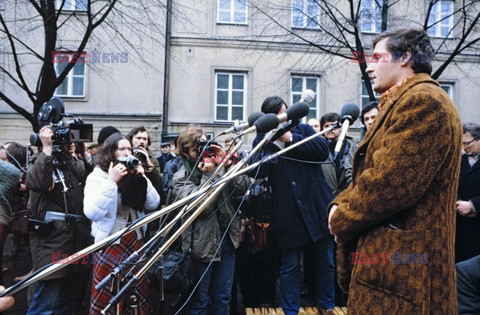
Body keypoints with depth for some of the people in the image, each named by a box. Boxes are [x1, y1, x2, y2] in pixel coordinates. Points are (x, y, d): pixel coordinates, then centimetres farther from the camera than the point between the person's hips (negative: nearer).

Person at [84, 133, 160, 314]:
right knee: (105, 300, 5)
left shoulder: (135, 175, 5)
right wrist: (111, 181, -25)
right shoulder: (97, 176, -8)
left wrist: (142, 178, -10)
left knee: (140, 294, 15)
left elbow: (153, 204, 0)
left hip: (136, 242, 5)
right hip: (110, 245, -4)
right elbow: (92, 213, -22)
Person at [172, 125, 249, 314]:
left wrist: (226, 163, -16)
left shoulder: (217, 167, 3)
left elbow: (243, 188, -7)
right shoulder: (181, 178, -8)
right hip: (203, 244, -4)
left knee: (223, 298, 18)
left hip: (227, 240, 4)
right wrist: (208, 174, -21)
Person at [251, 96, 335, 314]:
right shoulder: (262, 140, 2)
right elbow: (255, 172, -12)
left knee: (326, 262, 14)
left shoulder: (303, 129, 4)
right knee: (289, 266, 10)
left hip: (318, 207, 2)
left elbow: (324, 150, -12)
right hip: (289, 214, -1)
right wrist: (273, 143, -22)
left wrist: (291, 138, -17)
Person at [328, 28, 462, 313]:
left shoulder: (422, 100, -17)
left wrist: (341, 221, -10)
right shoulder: (407, 101, 18)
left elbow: (389, 182, -25)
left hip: (400, 260, -10)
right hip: (398, 253, 10)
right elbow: (373, 172, 17)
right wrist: (340, 204, 0)